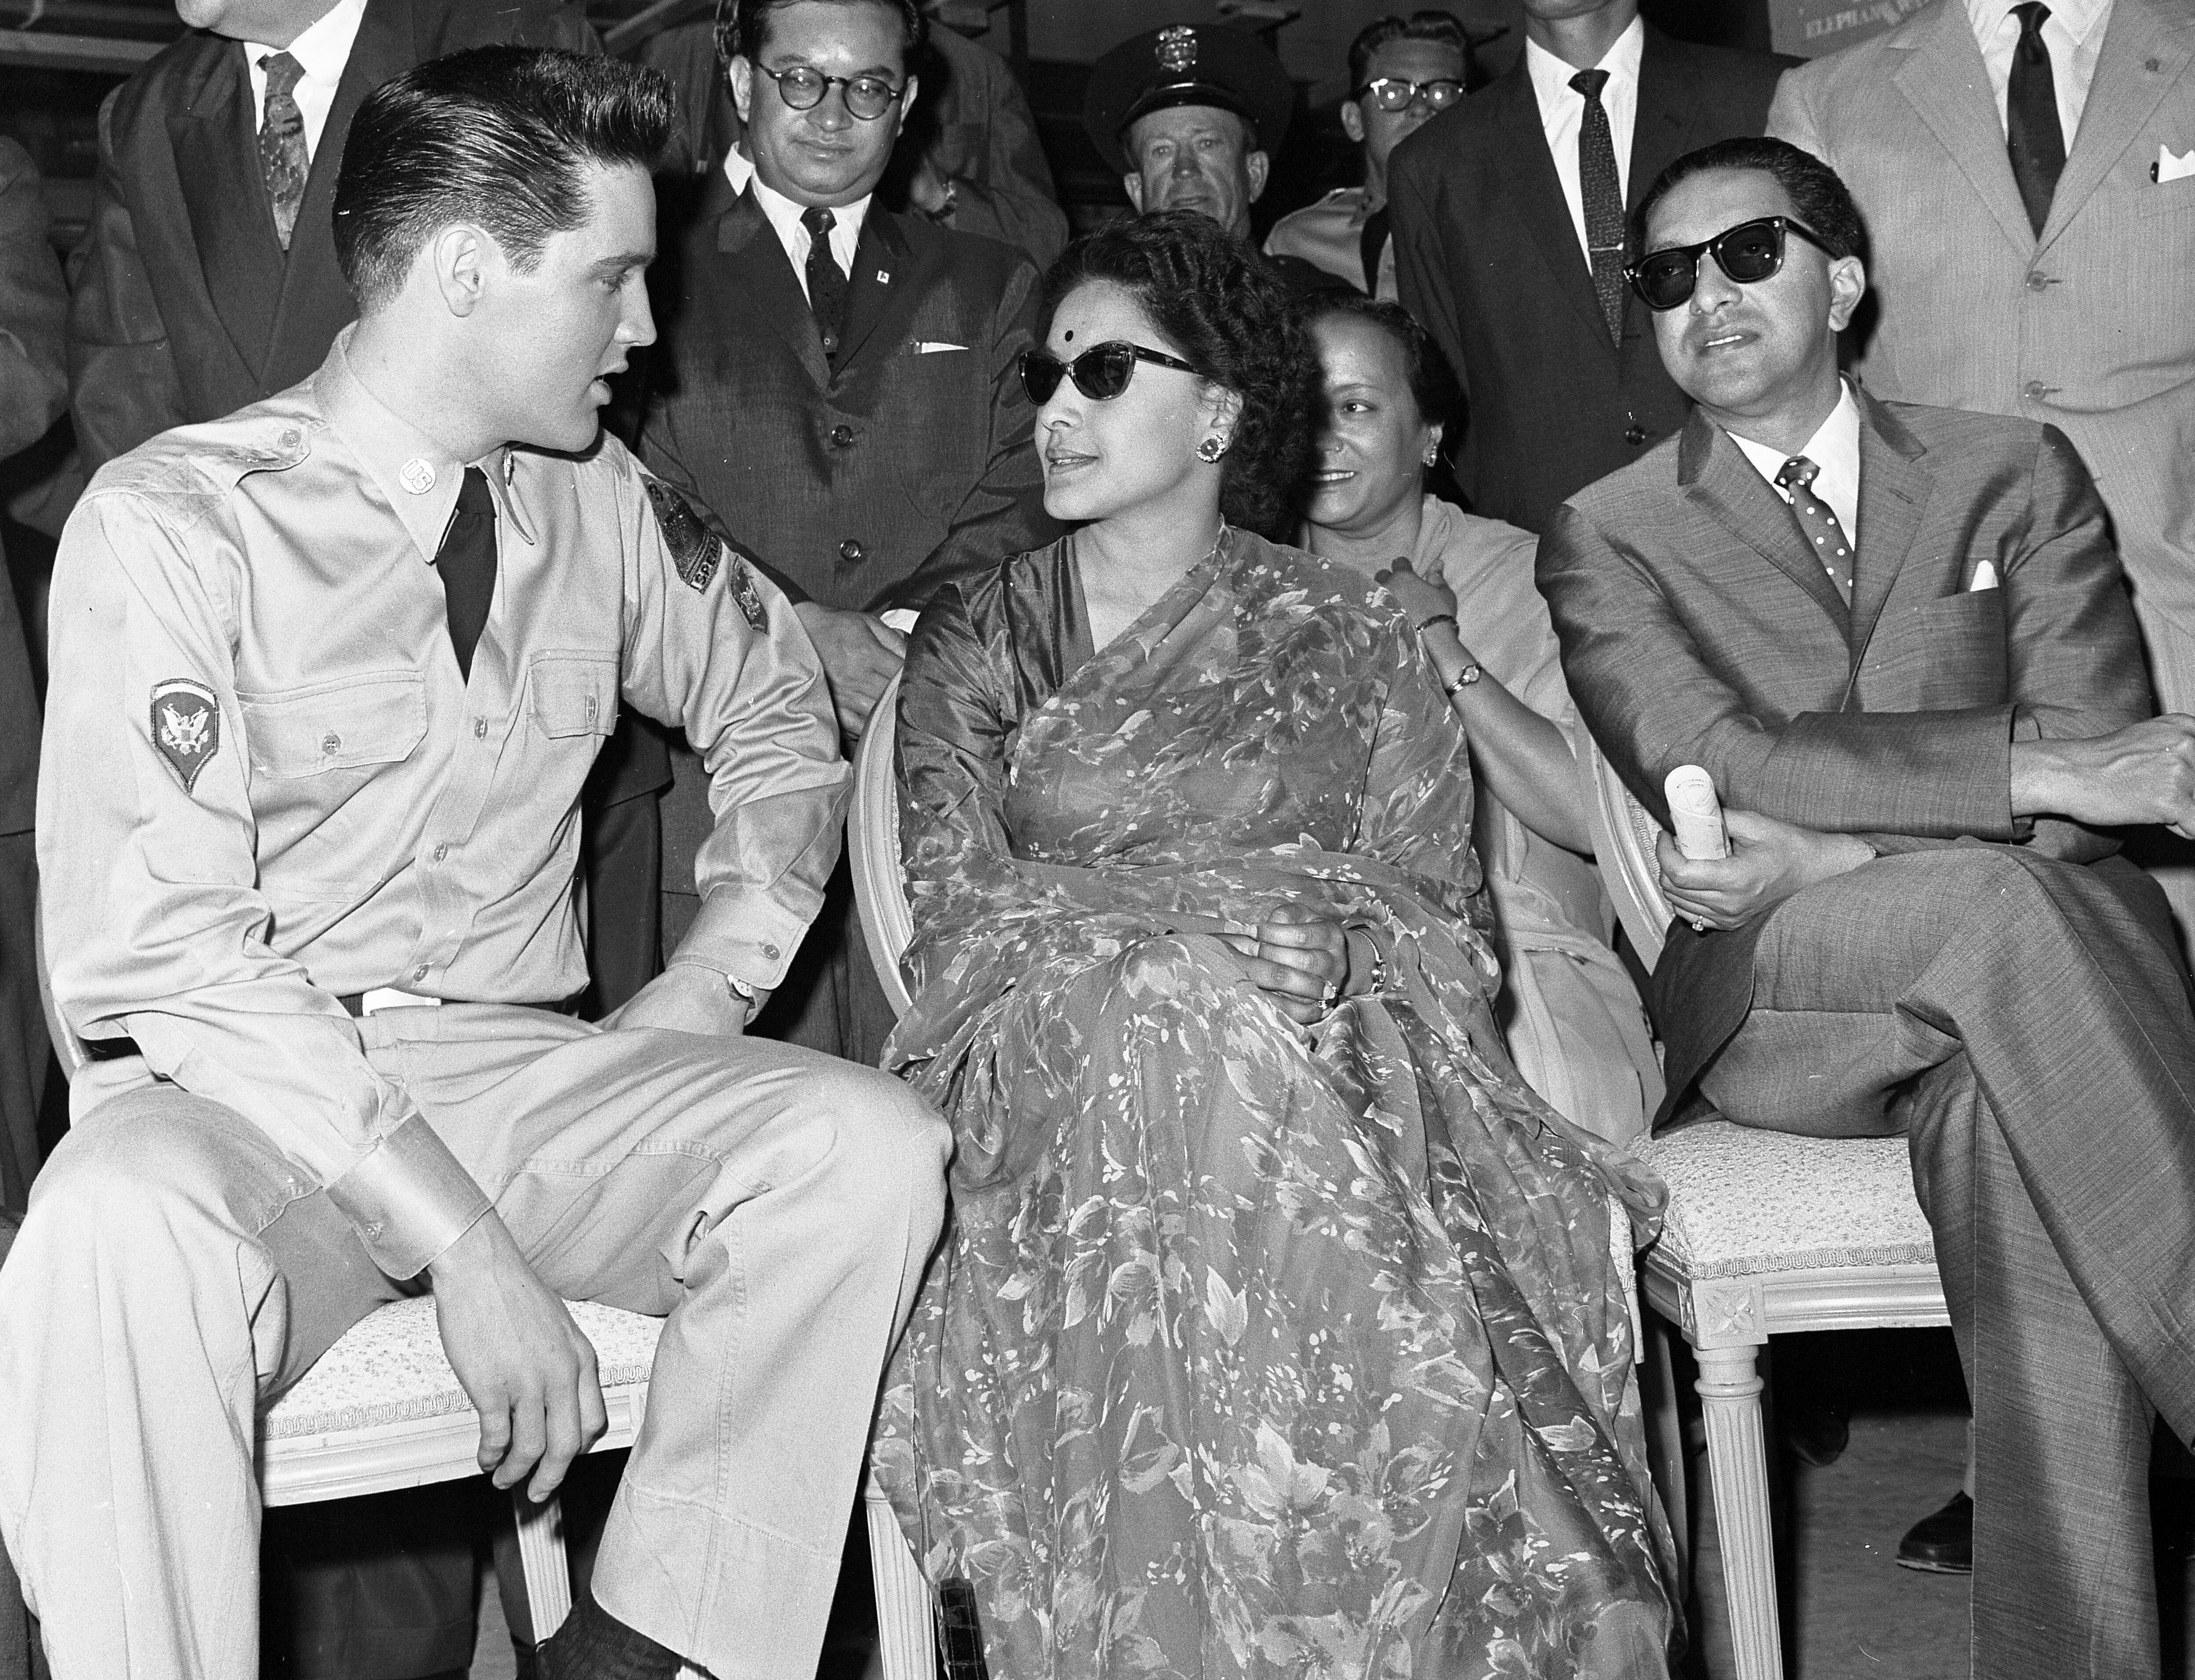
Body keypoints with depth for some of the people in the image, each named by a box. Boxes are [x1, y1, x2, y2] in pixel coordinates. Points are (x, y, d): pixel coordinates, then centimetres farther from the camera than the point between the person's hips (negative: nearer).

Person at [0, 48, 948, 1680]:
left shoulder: (598, 500, 7)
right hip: (238, 1102, -4)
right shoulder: (173, 523, -9)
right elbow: (169, 953, -17)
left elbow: (779, 709, 22)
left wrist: (714, 980, 5)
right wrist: (465, 1244, -23)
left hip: (513, 1074, 5)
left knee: (870, 1145, -19)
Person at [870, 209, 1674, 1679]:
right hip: (1071, 1051, 0)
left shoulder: (1348, 632, 16)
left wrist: (1334, 955, -14)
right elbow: (961, 915, 1)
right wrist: (1224, 948, -14)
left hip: (1343, 1042, 0)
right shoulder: (978, 639, 15)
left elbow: (1438, 909, 9)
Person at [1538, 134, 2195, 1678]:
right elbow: (1716, 769, -8)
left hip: (1996, 971, 2)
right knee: (2002, 906, -33)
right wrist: (2029, 772, -18)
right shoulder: (1608, 538, 11)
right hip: (1766, 1000, -1)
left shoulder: (2016, 475, 15)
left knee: (2010, 1108, -34)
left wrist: (1831, 858, -14)